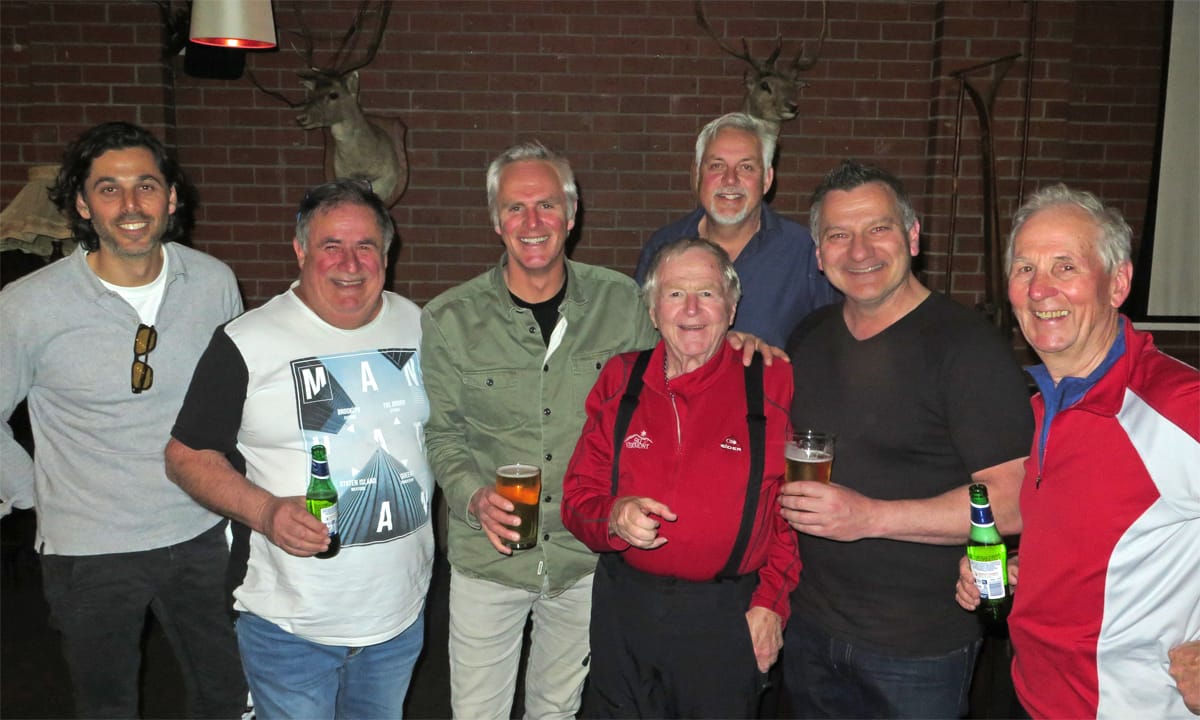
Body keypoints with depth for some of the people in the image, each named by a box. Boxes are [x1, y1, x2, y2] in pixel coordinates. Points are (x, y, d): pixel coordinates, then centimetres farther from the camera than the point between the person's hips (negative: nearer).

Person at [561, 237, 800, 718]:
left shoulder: (773, 385, -7)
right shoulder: (620, 380, 1)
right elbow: (578, 497, 2)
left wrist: (771, 604, -7)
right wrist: (614, 517, -18)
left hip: (728, 618, -2)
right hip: (624, 608, 3)